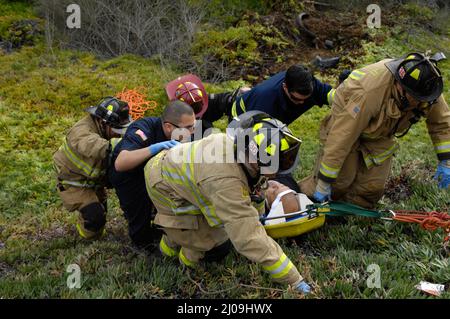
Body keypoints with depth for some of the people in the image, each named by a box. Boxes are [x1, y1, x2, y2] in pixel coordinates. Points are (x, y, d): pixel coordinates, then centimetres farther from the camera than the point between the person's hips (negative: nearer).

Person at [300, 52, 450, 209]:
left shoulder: (425, 89, -24)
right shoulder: (371, 92, -44)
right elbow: (341, 137, -40)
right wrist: (324, 183, -36)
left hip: (380, 134, 6)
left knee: (374, 186, -2)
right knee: (342, 179, -16)